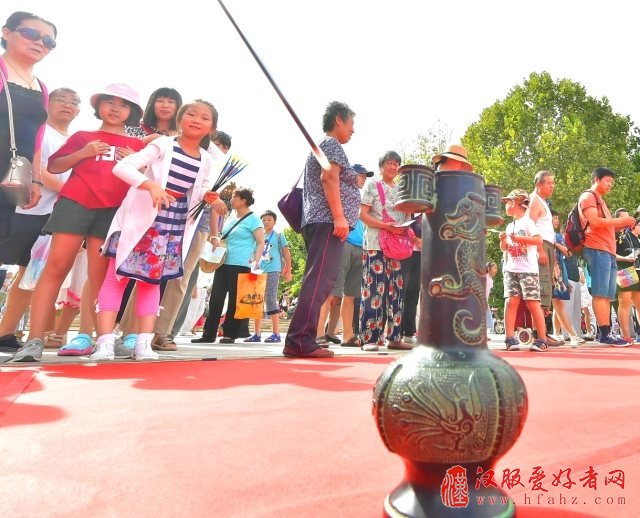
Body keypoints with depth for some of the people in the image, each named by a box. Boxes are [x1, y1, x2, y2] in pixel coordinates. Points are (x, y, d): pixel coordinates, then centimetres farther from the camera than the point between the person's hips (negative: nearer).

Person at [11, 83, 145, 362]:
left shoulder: (136, 145, 19)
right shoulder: (82, 137, 18)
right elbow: (53, 166, 13)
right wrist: (82, 154, -1)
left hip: (113, 211, 1)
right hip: (75, 202, 0)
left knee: (98, 275, -2)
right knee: (56, 266, -8)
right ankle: (35, 340, -9)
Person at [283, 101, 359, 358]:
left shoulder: (320, 146, 30)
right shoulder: (332, 144, 0)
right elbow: (329, 177, -15)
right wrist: (339, 217, -22)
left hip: (316, 220, 10)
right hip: (328, 221, -10)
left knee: (316, 281, 7)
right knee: (320, 281, -17)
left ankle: (300, 340, 7)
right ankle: (300, 340, -21)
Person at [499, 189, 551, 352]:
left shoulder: (527, 222, -2)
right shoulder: (510, 226, 18)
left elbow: (539, 240, -15)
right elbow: (505, 248, 24)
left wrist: (518, 238, -19)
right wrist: (503, 240, 4)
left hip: (528, 270, -6)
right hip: (511, 269, 6)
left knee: (533, 303, -5)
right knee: (511, 302, -4)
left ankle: (541, 339, 1)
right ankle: (510, 338, -5)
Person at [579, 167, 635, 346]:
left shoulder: (600, 200, 30)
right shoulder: (588, 196, 1)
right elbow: (594, 221, -14)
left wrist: (623, 224, 16)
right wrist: (620, 220, -6)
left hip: (608, 251, 10)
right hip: (597, 249, -10)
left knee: (607, 295, 5)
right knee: (600, 294, -13)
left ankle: (604, 333, 5)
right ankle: (605, 333, -16)